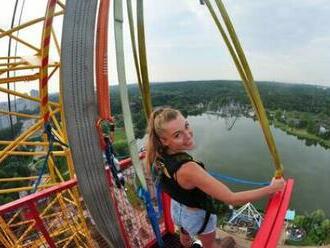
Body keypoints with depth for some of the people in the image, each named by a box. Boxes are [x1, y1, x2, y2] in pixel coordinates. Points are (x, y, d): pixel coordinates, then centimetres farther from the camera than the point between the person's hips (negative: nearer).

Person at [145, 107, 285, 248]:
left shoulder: (159, 155, -22)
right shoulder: (188, 168, -44)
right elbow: (231, 199, -40)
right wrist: (272, 188, -29)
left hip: (175, 208, 6)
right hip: (197, 215, -5)